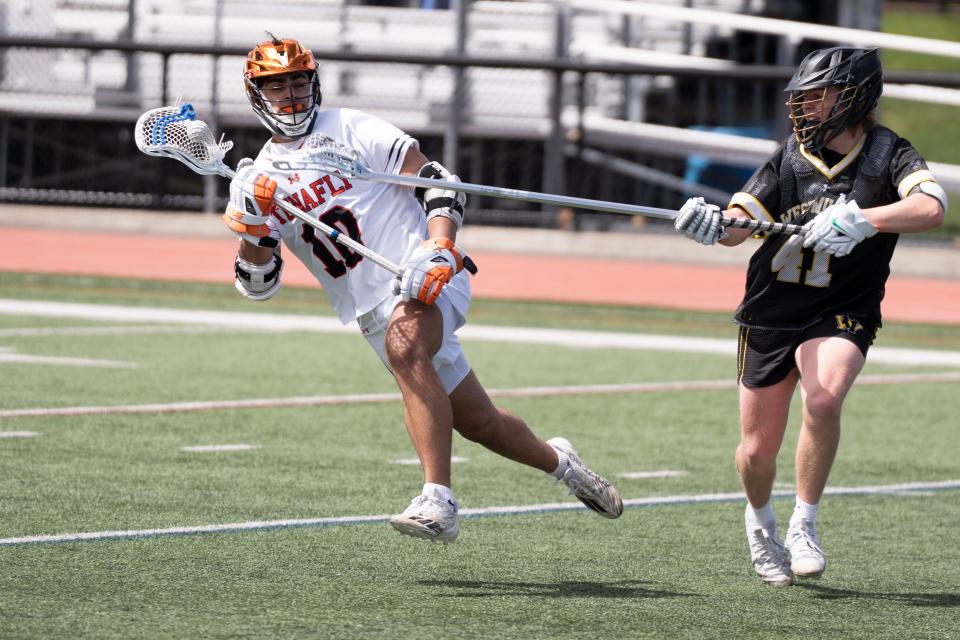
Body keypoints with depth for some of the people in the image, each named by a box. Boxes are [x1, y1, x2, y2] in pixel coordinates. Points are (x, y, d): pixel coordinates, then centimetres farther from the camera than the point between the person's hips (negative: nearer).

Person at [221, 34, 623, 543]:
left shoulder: (351, 129, -3)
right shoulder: (261, 178, 10)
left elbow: (438, 182, -9)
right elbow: (257, 285, 7)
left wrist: (438, 251, -25)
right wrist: (253, 226, -12)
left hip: (424, 284, -5)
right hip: (373, 315, 5)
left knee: (404, 344, -37)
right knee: (478, 423, 8)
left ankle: (438, 501, -43)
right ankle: (556, 460, 39)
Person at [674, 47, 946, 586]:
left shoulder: (888, 155, -8)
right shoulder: (792, 156, 2)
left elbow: (931, 207, -28)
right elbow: (741, 223, -1)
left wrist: (861, 219, -42)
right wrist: (713, 226, -25)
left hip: (840, 316, -3)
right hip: (771, 316, 3)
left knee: (823, 401, -32)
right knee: (757, 452, 5)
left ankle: (805, 524, -14)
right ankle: (761, 521, 38)